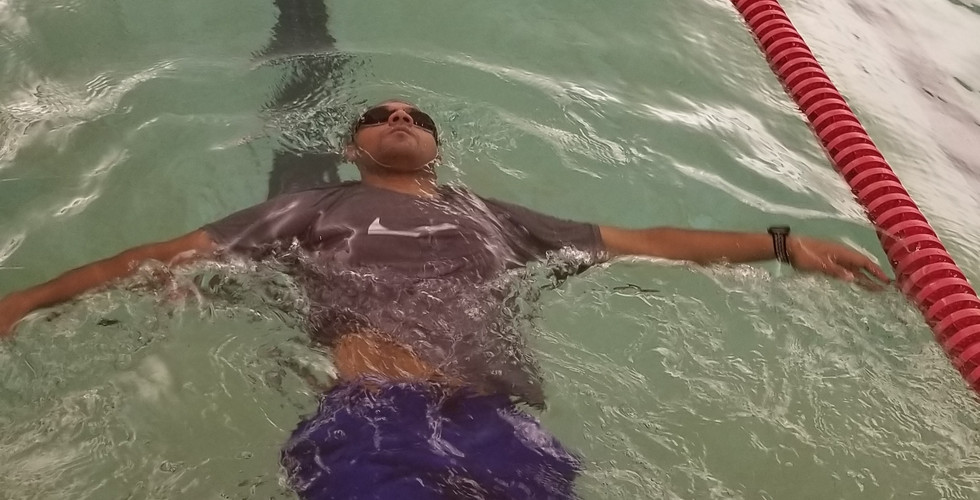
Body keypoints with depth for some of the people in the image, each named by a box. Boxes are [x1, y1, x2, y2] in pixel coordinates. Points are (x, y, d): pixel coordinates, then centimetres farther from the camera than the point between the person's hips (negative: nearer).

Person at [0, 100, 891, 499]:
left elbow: (641, 241, 27)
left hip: (498, 425, 3)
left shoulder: (495, 217, 27)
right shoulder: (316, 208, 23)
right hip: (374, 416, -2)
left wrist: (783, 244, 26)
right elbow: (173, 252, 20)